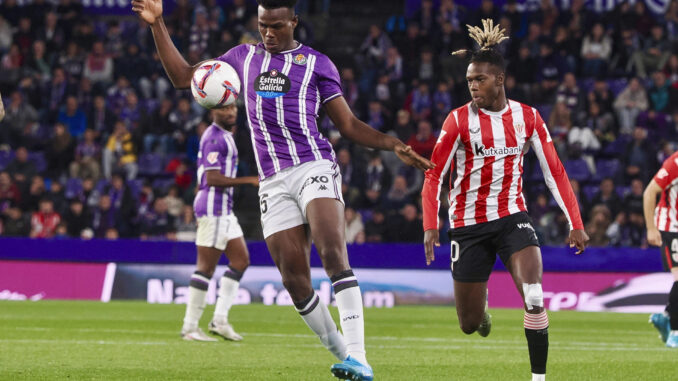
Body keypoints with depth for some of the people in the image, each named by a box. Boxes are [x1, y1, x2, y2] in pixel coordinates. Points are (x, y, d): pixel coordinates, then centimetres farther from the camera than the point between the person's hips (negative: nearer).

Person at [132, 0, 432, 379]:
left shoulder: (316, 63, 9)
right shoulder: (244, 57, 18)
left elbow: (350, 125, 10)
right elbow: (183, 76, 21)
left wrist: (394, 145, -5)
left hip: (314, 167, -3)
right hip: (274, 183, 4)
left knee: (333, 254, -25)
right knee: (295, 281, -5)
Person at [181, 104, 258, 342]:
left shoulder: (224, 136, 18)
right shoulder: (215, 139, -14)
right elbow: (212, 179, -21)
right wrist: (250, 180, -20)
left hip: (223, 210, 11)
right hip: (213, 207, -11)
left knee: (241, 260, 10)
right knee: (206, 267, -8)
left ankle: (220, 319, 9)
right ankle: (190, 327, -4)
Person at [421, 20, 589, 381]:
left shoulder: (527, 117, -1)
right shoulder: (459, 119, -7)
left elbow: (554, 172, 2)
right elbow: (434, 175, -6)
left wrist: (575, 224, -2)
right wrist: (430, 226, -18)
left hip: (513, 217, 1)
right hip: (469, 224, -1)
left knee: (534, 297, -25)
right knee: (468, 325, 5)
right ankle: (481, 305, 43)